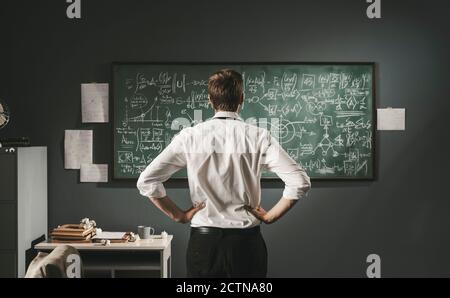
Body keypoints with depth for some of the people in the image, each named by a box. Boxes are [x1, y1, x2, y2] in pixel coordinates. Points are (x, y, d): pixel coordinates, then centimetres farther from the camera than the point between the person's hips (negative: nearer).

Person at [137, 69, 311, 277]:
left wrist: (178, 215, 3)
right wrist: (270, 216, 0)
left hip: (203, 239, 1)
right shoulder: (259, 138, -6)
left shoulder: (189, 137, -4)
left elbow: (146, 181, -5)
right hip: (246, 242, 0)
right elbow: (300, 183, -11)